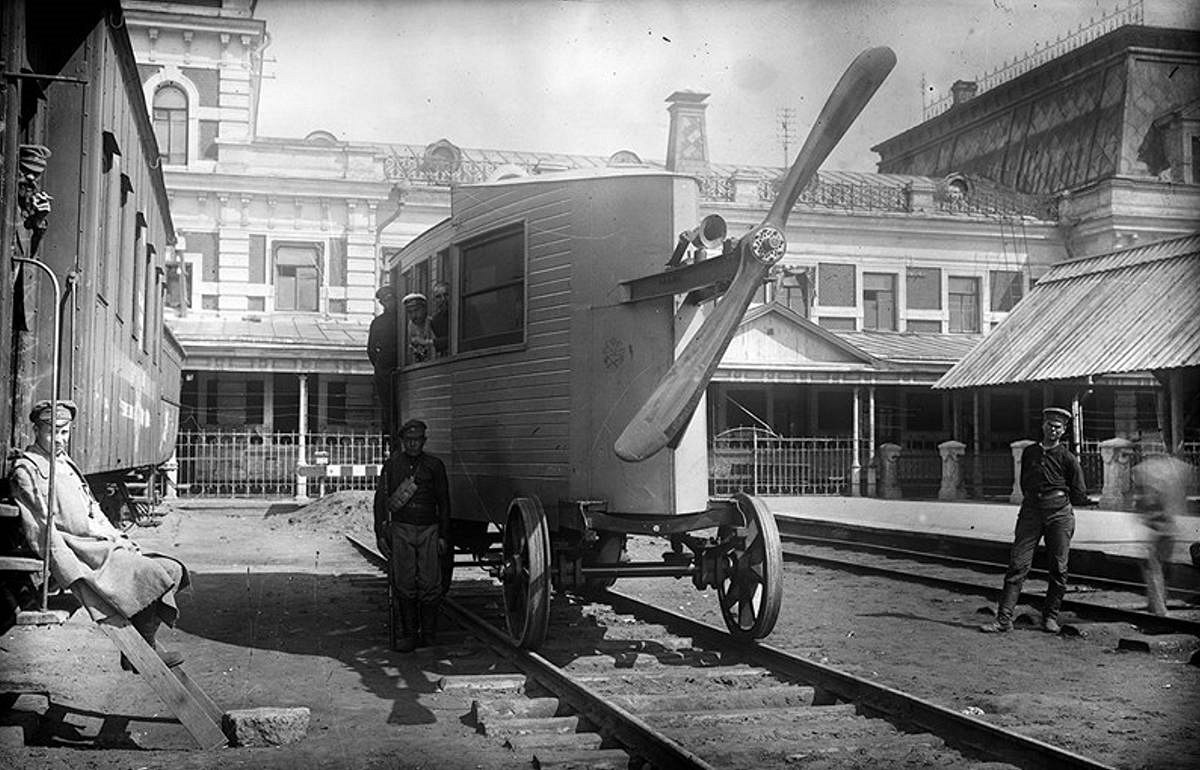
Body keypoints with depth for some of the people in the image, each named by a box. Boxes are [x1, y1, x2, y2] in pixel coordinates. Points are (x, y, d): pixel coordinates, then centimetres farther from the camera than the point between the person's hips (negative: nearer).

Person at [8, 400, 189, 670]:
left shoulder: (66, 463, 22)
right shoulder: (27, 470, -6)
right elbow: (42, 529, -15)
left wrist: (120, 538, 12)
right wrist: (76, 571, -22)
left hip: (103, 542, 9)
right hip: (76, 549, -9)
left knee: (171, 570, -6)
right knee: (148, 576, -24)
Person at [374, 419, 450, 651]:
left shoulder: (434, 465, 7)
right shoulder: (392, 464, 7)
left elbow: (443, 502, 10)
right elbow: (381, 499, 9)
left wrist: (443, 536, 4)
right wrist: (380, 534, 4)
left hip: (429, 529, 0)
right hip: (401, 529, 0)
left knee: (430, 584, -4)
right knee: (404, 584, -3)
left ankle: (428, 634, 9)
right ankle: (408, 635, 4)